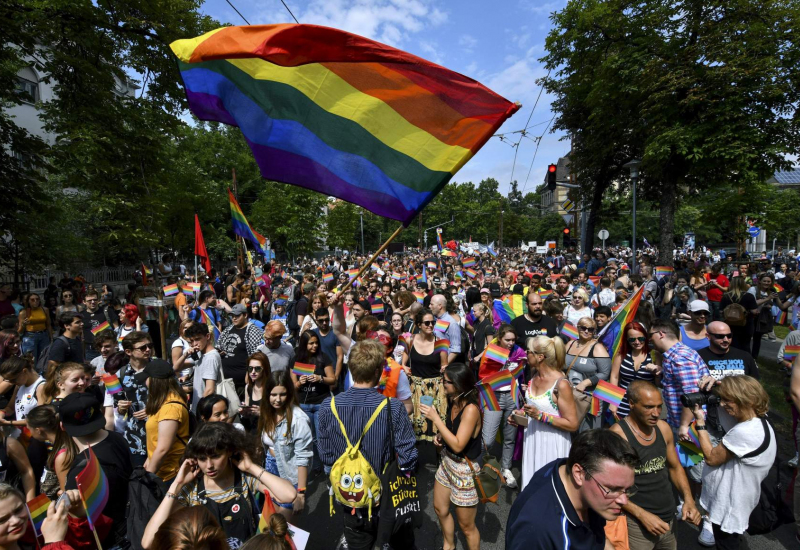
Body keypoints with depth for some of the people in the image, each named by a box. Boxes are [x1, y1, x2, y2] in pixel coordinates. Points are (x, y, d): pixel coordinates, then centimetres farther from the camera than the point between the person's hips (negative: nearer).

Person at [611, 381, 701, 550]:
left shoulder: (663, 428, 0)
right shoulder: (617, 434, -20)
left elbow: (675, 467, 14)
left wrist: (688, 500, 0)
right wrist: (642, 514, -18)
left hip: (668, 519, 6)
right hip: (635, 522, -6)